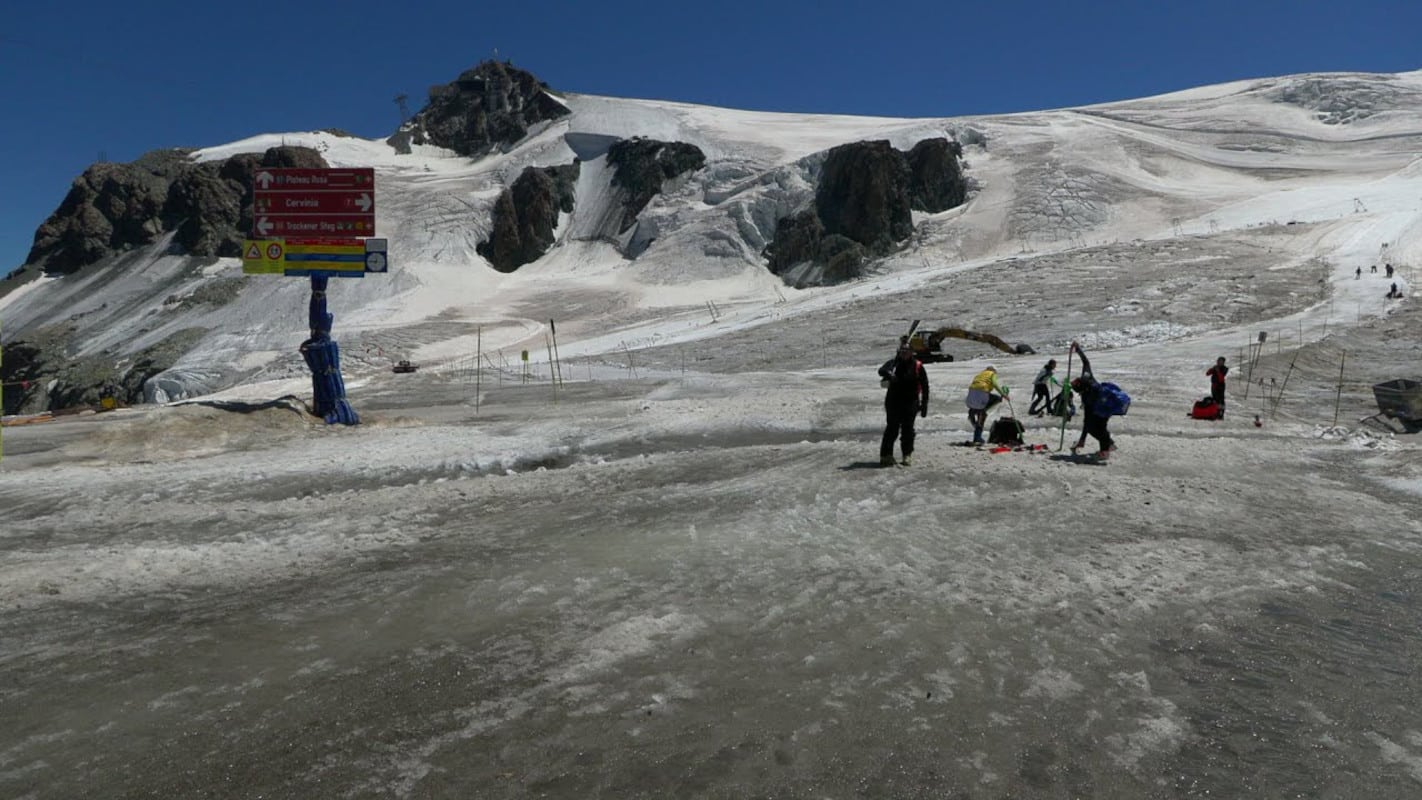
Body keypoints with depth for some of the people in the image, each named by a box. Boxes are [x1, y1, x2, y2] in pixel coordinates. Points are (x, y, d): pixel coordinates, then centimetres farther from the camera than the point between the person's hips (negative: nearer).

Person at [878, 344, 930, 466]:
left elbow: (925, 387, 6)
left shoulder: (918, 367, 3)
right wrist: (888, 374, -38)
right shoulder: (893, 363, 4)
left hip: (910, 403, 0)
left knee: (907, 429, 4)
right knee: (892, 428, -3)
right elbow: (881, 370, -14)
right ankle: (886, 455, 0)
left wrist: (924, 405, 3)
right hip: (893, 401, 0)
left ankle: (907, 455, 14)